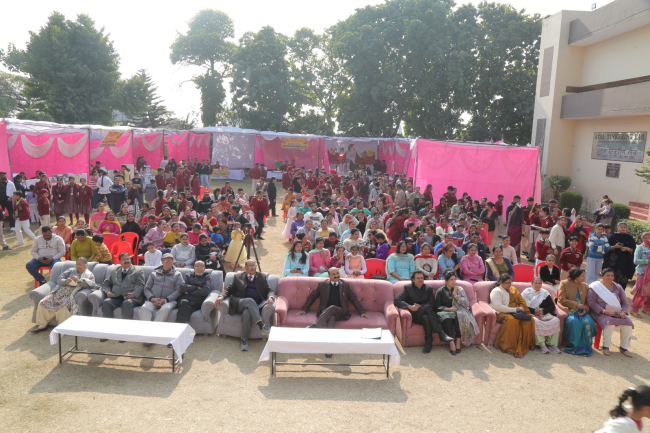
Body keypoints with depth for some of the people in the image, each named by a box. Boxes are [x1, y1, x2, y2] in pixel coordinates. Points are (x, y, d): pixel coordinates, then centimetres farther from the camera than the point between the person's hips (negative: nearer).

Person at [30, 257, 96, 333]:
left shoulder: (89, 275, 11)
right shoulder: (71, 270, 23)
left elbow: (92, 285, -7)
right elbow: (59, 280, 13)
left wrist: (79, 281, -16)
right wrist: (66, 281, -10)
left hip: (71, 295, -5)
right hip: (60, 292, 5)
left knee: (63, 307, -32)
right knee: (43, 303, -12)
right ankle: (41, 325, 1)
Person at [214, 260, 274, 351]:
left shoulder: (262, 277, 21)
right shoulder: (238, 277, 21)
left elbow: (269, 291, 13)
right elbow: (228, 289, 16)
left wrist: (271, 297, -11)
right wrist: (221, 296, -6)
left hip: (257, 306, 1)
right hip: (240, 304, -1)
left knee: (247, 312, -34)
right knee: (250, 301, -36)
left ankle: (244, 340, -30)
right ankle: (261, 324, -46)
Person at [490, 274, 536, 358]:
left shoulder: (513, 289, 21)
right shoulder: (496, 291, -3)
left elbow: (522, 301, 17)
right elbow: (498, 306, -15)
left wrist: (521, 309, -7)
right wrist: (514, 310, -18)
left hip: (516, 312, 7)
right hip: (502, 313, -7)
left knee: (529, 320, -23)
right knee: (513, 320, -37)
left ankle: (525, 346, -18)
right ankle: (510, 347, -28)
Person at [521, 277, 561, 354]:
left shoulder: (545, 292, 16)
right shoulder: (526, 292, 7)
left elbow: (552, 306, 8)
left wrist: (543, 311, -10)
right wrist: (534, 311, -17)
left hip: (545, 314, 3)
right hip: (532, 314, -3)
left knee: (556, 320, -25)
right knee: (536, 322, -36)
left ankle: (552, 344, -18)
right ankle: (542, 345, -30)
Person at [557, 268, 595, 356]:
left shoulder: (585, 286, 17)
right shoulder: (564, 283, 3)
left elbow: (587, 301, 15)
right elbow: (562, 299, -5)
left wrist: (585, 309, -7)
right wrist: (577, 305, -12)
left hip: (581, 311, 4)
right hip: (568, 310, -4)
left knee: (588, 322, -28)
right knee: (573, 321, -34)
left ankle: (585, 348, -15)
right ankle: (573, 347, -20)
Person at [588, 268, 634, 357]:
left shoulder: (618, 288, 13)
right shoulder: (595, 287, -1)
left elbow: (625, 303, 14)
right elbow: (591, 302, -9)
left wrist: (623, 312, -7)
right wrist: (604, 311, -20)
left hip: (617, 313, 5)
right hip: (600, 313, -5)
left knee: (628, 324, -22)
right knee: (610, 324, -34)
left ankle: (623, 347, -1)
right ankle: (605, 346, -13)